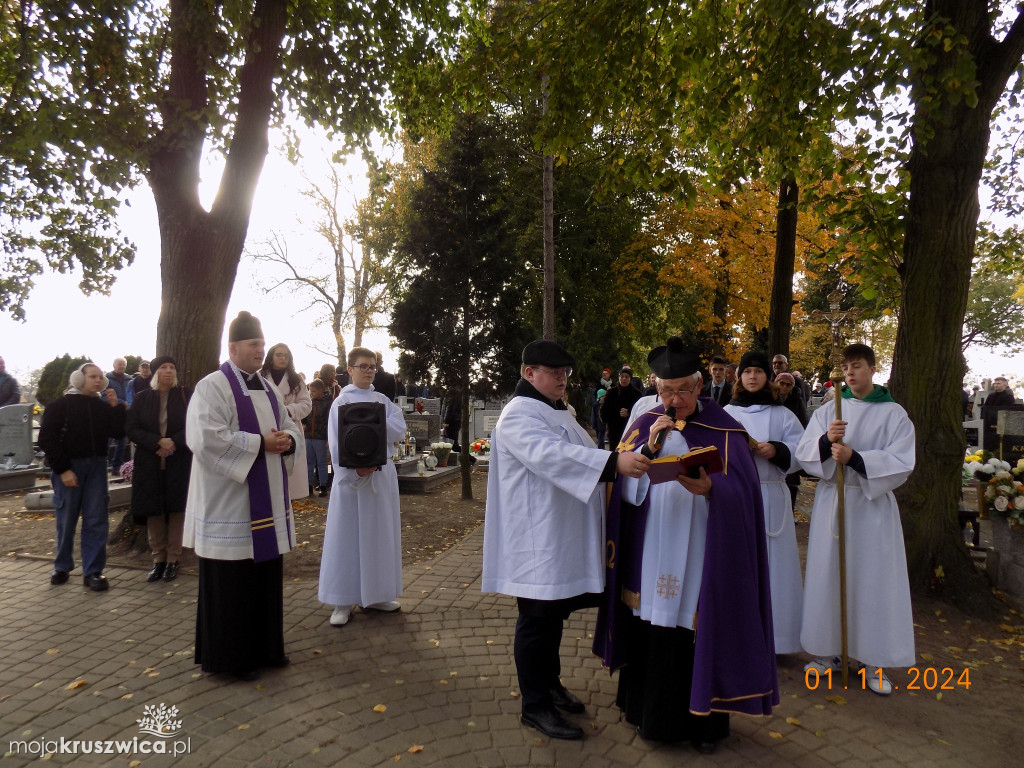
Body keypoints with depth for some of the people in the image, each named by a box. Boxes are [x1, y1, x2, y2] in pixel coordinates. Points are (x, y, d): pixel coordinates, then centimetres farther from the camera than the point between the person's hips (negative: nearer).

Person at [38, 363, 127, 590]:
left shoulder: (103, 406, 9)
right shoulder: (60, 405, -1)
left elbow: (118, 433, 0)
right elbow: (47, 439, -5)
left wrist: (116, 407, -9)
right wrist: (62, 469, -11)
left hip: (96, 466, 3)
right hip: (68, 467, -2)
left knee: (96, 520, -1)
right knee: (66, 519, 5)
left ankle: (93, 571, 3)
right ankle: (62, 567, 22)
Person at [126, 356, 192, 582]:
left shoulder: (187, 396, 1)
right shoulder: (141, 399, 6)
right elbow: (131, 429, -1)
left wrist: (173, 444, -18)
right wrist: (158, 442, -15)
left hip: (180, 463, -2)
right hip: (149, 464, 2)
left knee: (176, 509, 1)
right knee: (153, 510, 4)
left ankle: (173, 559, 10)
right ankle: (158, 559, 15)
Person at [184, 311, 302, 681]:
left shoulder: (268, 388, 13)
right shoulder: (212, 387, -10)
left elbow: (290, 427, 17)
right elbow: (207, 438, -23)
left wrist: (287, 440, -6)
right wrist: (260, 443, -20)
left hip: (267, 502, 8)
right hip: (230, 504, -7)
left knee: (266, 577, 14)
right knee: (232, 583, 2)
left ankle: (265, 647, 28)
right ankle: (230, 657, 17)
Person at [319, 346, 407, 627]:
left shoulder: (382, 400, 12)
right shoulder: (342, 401, -2)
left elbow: (399, 426, -2)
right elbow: (338, 443, -11)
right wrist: (354, 471, -23)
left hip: (382, 475, 5)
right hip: (353, 477, -5)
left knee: (380, 534, 10)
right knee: (348, 536, -1)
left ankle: (375, 594, 22)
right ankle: (344, 601, 8)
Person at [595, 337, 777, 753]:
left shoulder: (723, 429, -3)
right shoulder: (645, 425, 4)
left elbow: (741, 493, -7)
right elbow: (625, 489, 1)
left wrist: (710, 488, -27)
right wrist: (649, 449, -14)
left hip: (702, 556, -2)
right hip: (651, 554, 2)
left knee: (700, 634, 5)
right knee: (652, 635, 8)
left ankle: (705, 721, 27)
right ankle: (653, 714, 30)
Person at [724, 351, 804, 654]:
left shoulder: (783, 415, 8)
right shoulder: (726, 412, 10)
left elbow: (801, 452, 2)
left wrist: (776, 450, -16)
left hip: (771, 496, 0)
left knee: (769, 563, 1)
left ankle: (770, 635, 13)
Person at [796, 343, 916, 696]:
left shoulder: (894, 414, 1)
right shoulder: (827, 412, 7)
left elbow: (900, 464, -10)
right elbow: (805, 454, -2)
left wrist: (854, 457, -23)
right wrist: (826, 440, -23)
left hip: (872, 505, -2)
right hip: (831, 503, 2)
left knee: (873, 580, 2)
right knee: (828, 575, 6)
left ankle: (874, 661, 15)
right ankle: (828, 651, 19)